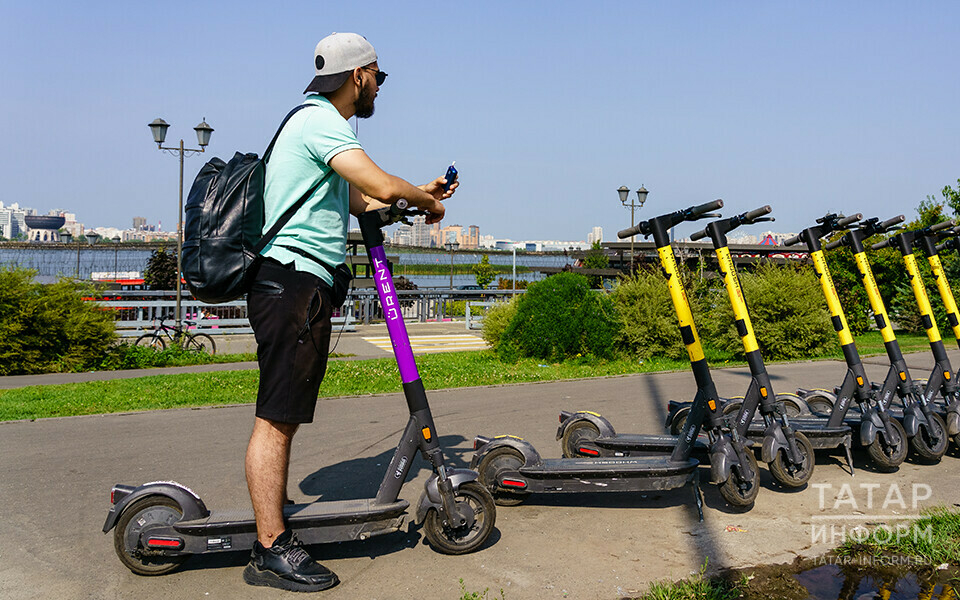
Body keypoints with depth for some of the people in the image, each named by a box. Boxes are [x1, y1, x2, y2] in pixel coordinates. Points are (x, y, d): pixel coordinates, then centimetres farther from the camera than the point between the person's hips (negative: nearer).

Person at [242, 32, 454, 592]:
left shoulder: (320, 122, 25)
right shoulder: (321, 121, -9)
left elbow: (360, 200, 24)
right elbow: (382, 186, -21)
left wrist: (423, 193, 20)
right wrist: (427, 201, -2)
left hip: (302, 288, 11)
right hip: (294, 280, -11)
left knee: (286, 415, 15)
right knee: (276, 418, -10)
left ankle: (275, 516, 25)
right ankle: (272, 551, -6)